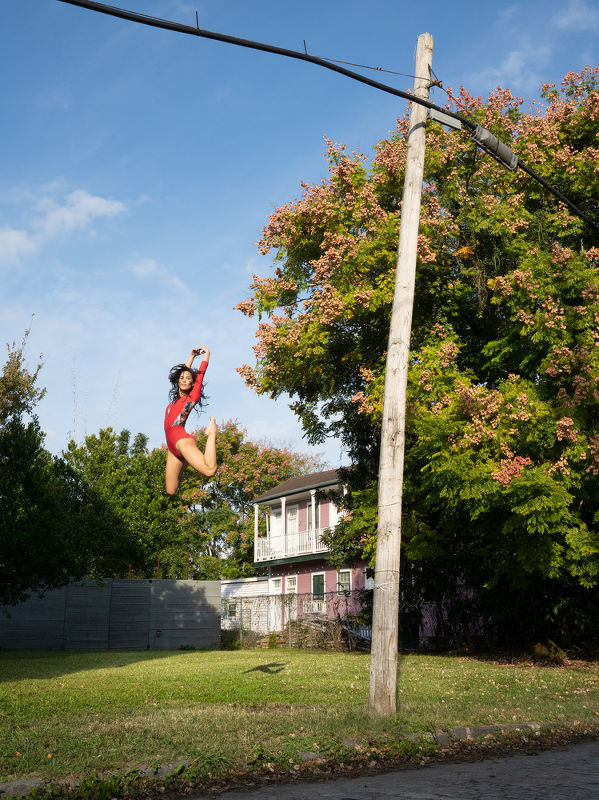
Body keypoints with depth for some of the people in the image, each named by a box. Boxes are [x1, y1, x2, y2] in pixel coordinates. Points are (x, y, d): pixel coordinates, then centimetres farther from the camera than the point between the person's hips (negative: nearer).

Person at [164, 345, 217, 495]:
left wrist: (207, 354, 23)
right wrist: (192, 355, 40)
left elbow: (201, 373, 11)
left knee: (210, 470, -29)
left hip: (181, 439, -7)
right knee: (170, 492, 1)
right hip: (172, 446, 7)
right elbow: (183, 371, 34)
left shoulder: (193, 396, 6)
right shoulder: (177, 397, 24)